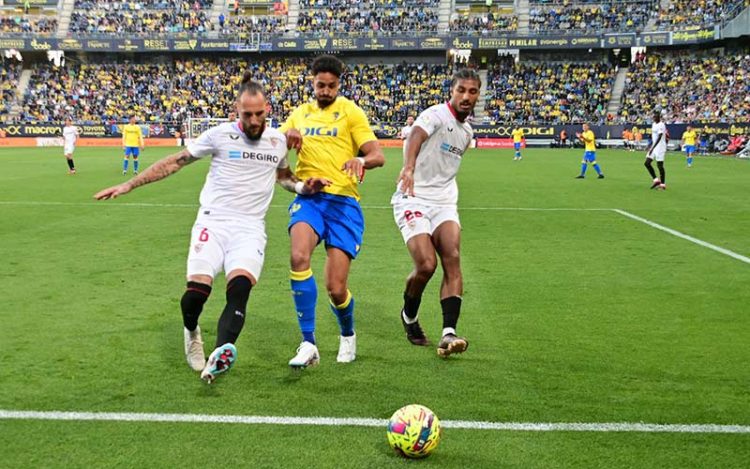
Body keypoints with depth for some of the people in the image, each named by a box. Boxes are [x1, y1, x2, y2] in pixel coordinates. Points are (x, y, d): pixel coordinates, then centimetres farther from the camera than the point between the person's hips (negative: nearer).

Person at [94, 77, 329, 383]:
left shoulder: (277, 140, 10)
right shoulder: (220, 135, -1)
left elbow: (282, 174, 31)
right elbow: (174, 162, 5)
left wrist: (302, 187, 9)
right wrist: (128, 185, 4)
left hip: (250, 228, 2)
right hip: (213, 222, -1)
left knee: (240, 287, -25)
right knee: (197, 290, -17)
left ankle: (219, 355, -39)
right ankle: (191, 332, 18)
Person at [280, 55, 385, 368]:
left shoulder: (350, 111, 5)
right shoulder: (300, 113, 17)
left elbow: (378, 156, -4)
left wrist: (361, 160, -28)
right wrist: (287, 136, -7)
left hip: (343, 201, -2)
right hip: (308, 197, 3)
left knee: (336, 289, -6)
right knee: (299, 257, -29)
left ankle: (348, 335, 28)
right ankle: (308, 345, -20)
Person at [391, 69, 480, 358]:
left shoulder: (467, 132, 15)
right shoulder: (436, 115, -11)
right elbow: (416, 137, -34)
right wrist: (409, 167, -53)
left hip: (444, 203, 6)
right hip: (413, 200, -6)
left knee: (452, 259, -16)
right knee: (426, 265, -17)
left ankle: (448, 334, -21)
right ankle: (409, 316, 14)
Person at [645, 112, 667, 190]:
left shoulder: (661, 125, -15)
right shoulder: (653, 124, 13)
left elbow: (659, 137, -23)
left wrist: (652, 148, -29)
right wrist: (650, 146, 24)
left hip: (660, 147, -8)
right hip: (653, 147, 8)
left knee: (660, 165, -4)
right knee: (647, 163, 1)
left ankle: (663, 184, 3)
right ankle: (656, 179, 8)